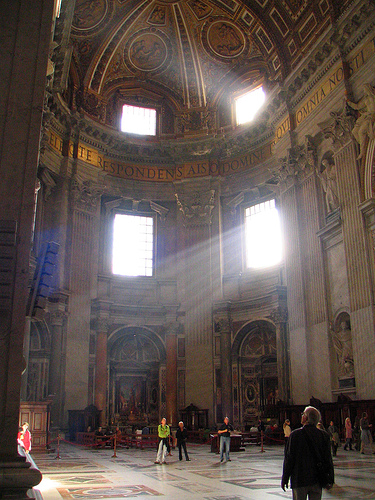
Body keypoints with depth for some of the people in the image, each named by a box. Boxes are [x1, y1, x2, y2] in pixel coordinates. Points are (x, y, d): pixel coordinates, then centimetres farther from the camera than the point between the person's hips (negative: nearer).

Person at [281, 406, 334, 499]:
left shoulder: (295, 434, -12)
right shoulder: (324, 435, -3)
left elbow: (289, 458, -9)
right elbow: (328, 459, 2)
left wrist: (284, 479, 0)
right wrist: (331, 478, 13)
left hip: (299, 481, -3)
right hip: (317, 481, 3)